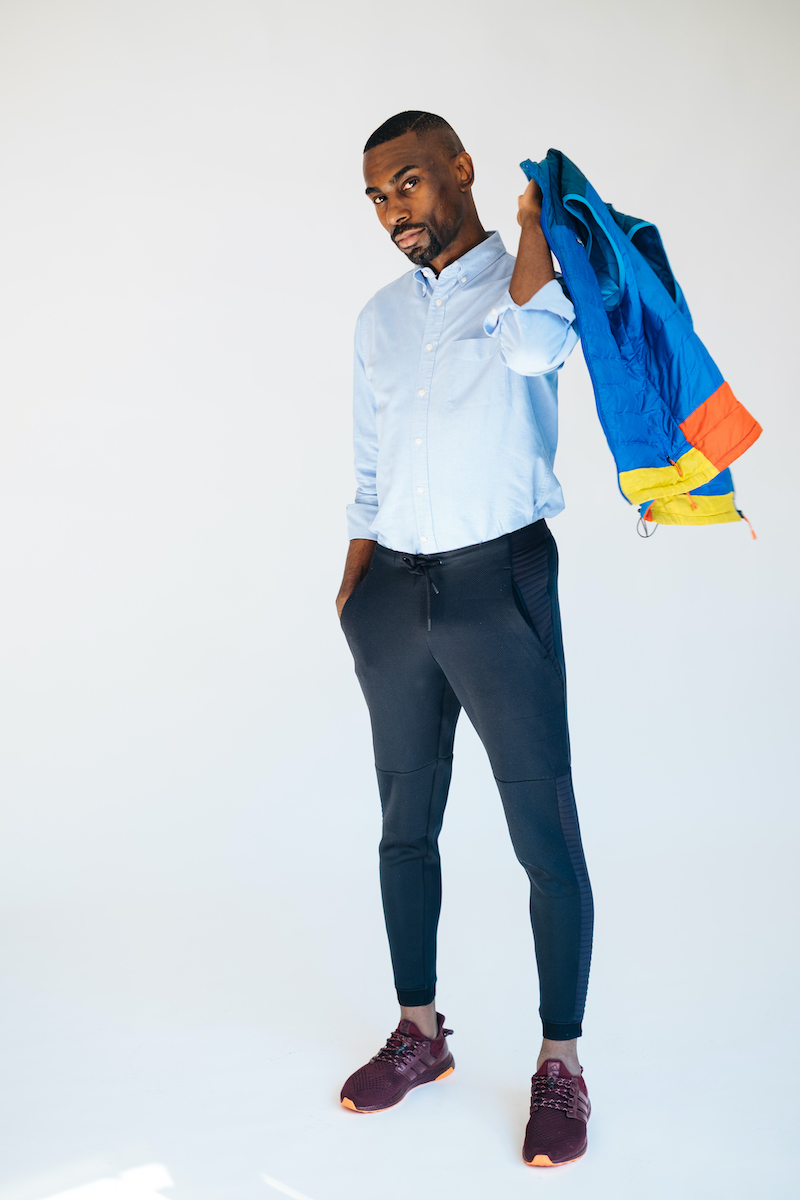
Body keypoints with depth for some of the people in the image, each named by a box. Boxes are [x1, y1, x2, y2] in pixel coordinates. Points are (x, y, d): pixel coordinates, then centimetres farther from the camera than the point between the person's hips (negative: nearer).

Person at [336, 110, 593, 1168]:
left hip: (500, 580, -5)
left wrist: (536, 219, -19)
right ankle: (420, 1032, 29)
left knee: (545, 835, -2)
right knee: (406, 824, 13)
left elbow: (532, 344, -26)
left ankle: (560, 1063, 12)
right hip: (397, 589, 6)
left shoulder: (537, 275, 0)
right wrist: (353, 585, 10)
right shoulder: (380, 317, 17)